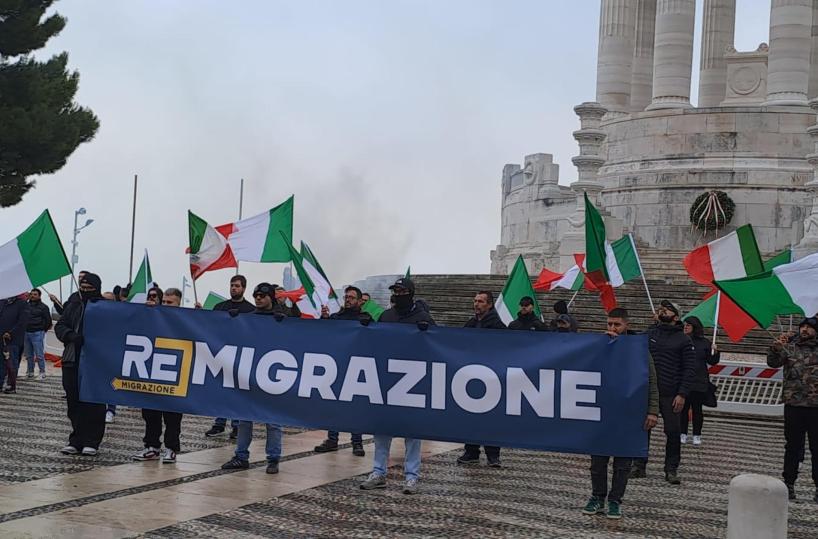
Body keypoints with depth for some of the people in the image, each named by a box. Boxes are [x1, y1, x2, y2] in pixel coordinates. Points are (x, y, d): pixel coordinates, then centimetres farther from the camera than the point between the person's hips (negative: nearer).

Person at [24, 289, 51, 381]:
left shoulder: (43, 307, -1)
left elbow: (48, 321, 1)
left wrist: (42, 330, 5)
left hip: (37, 334, -5)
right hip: (27, 333, 5)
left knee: (39, 354, -7)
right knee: (29, 355, 10)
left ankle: (42, 372, -1)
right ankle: (30, 372, 18)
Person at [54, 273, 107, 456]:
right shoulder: (73, 306, 15)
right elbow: (60, 326, 7)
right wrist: (72, 336, -12)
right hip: (73, 361, 5)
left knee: (94, 404, -3)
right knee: (74, 402, 7)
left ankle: (91, 442, 3)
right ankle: (76, 441, 14)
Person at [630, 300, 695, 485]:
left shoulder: (684, 340, 2)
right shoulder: (649, 334, 10)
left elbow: (690, 370, -2)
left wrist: (682, 394, -9)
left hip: (670, 395, -3)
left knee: (673, 432, 0)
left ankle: (671, 469, 12)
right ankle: (639, 466, 16)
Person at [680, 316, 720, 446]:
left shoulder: (704, 343, 0)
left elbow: (712, 362, 3)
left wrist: (715, 352, -13)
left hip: (699, 383, -1)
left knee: (697, 409, 6)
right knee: (683, 408, 5)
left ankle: (697, 435, 14)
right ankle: (683, 434, 15)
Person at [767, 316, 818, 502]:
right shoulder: (789, 348, 7)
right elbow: (773, 362, -3)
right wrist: (776, 347, -20)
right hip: (793, 405, 0)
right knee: (792, 446, 8)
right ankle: (789, 483, 15)